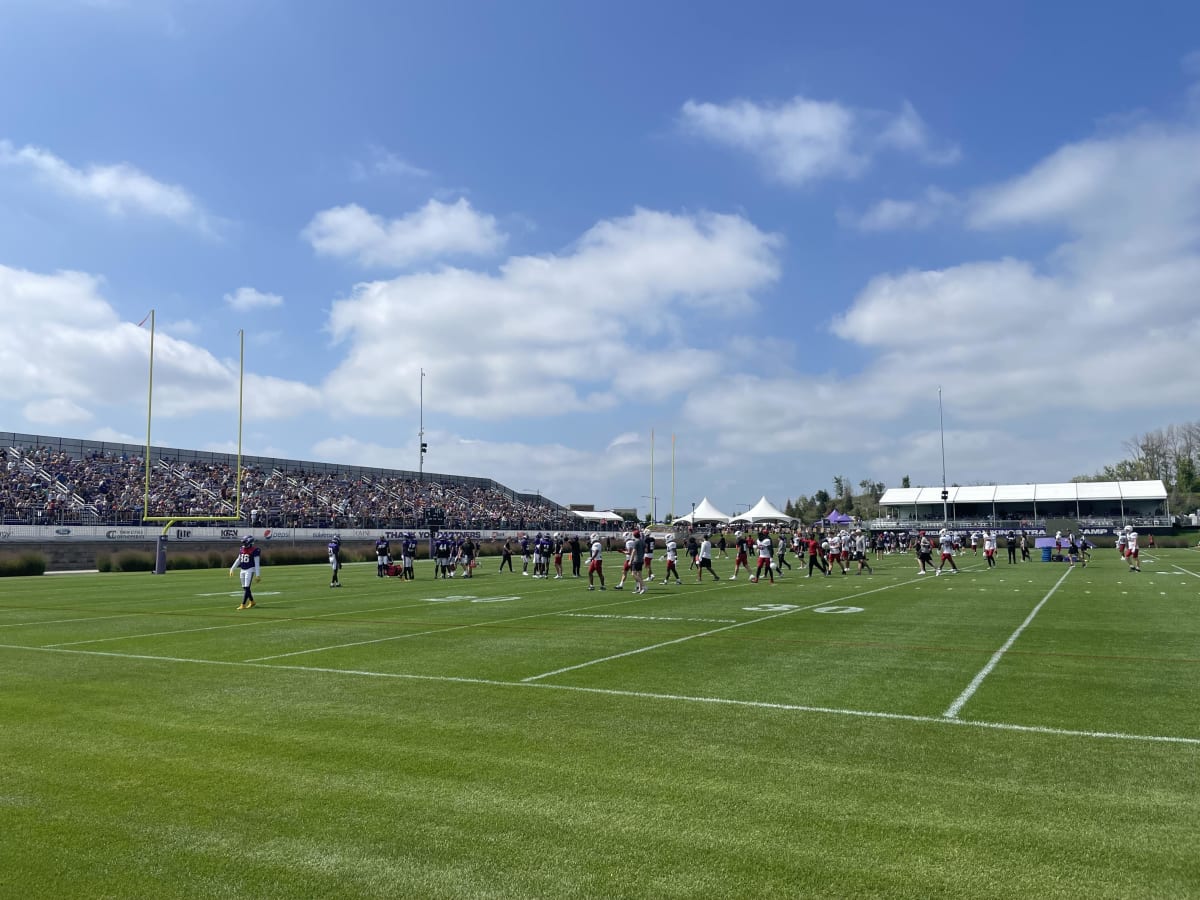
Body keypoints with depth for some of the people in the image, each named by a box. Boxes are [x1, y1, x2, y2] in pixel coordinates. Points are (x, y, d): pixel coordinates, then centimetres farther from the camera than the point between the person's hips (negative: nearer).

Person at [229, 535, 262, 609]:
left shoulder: (254, 551, -12)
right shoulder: (242, 550, 9)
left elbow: (257, 563, -12)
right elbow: (238, 560, 19)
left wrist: (258, 575, -14)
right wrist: (232, 569, 17)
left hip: (250, 570, -8)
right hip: (243, 570, 8)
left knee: (246, 588, -9)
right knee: (244, 588, 13)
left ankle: (243, 605, -7)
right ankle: (252, 602, 29)